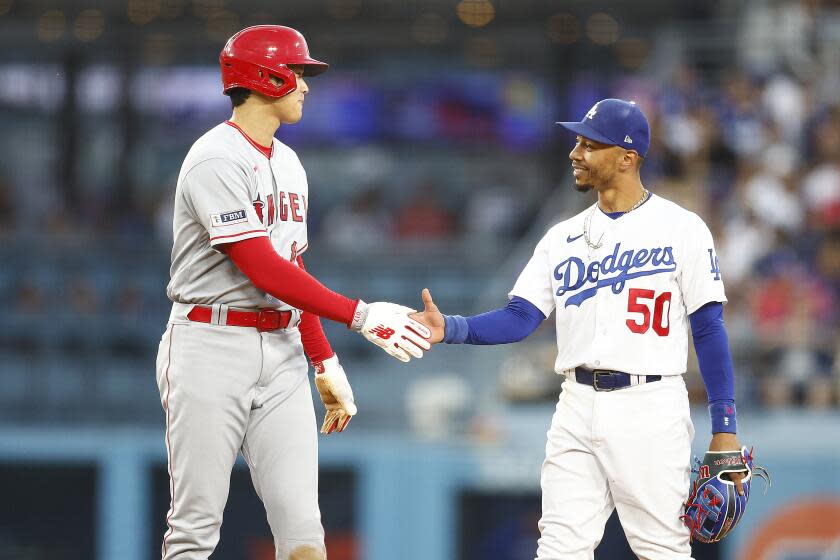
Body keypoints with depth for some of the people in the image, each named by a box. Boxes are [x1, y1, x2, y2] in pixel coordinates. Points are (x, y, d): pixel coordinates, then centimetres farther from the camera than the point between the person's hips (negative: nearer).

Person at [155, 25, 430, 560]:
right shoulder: (216, 160, -13)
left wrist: (325, 363, 15)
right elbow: (263, 270, -20)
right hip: (212, 349, -7)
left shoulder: (288, 163, 16)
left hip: (281, 353, 7)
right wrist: (359, 315, -21)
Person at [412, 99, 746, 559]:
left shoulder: (680, 228, -1)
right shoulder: (563, 238, 13)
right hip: (577, 407, 5)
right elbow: (520, 318, 7)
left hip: (650, 410, -4)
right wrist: (451, 328, -11)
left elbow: (708, 328, -2)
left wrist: (724, 430, -7)